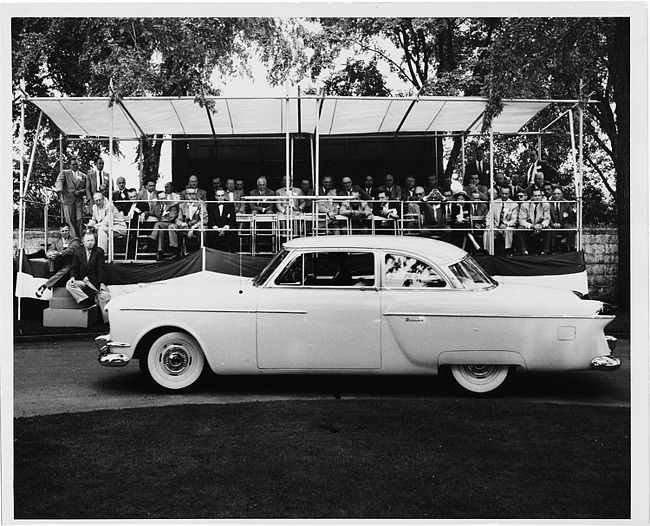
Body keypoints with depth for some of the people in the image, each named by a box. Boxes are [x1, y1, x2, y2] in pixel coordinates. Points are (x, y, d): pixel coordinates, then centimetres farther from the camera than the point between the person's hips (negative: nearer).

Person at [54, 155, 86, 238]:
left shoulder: (83, 176, 19)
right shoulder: (64, 173, 11)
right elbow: (59, 181, -7)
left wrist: (80, 191, -6)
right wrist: (59, 189, -29)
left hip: (79, 201, 2)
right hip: (67, 200, -2)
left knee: (79, 220, -5)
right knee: (70, 220, -8)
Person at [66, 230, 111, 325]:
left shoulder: (99, 252, 5)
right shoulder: (78, 252, 12)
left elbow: (101, 268, -2)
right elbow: (74, 267, 8)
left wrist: (102, 283, -14)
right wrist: (73, 277, -14)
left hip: (95, 281, -2)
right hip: (81, 281, 2)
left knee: (105, 296, -24)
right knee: (69, 285, -26)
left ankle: (108, 321, -22)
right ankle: (85, 301, -37)